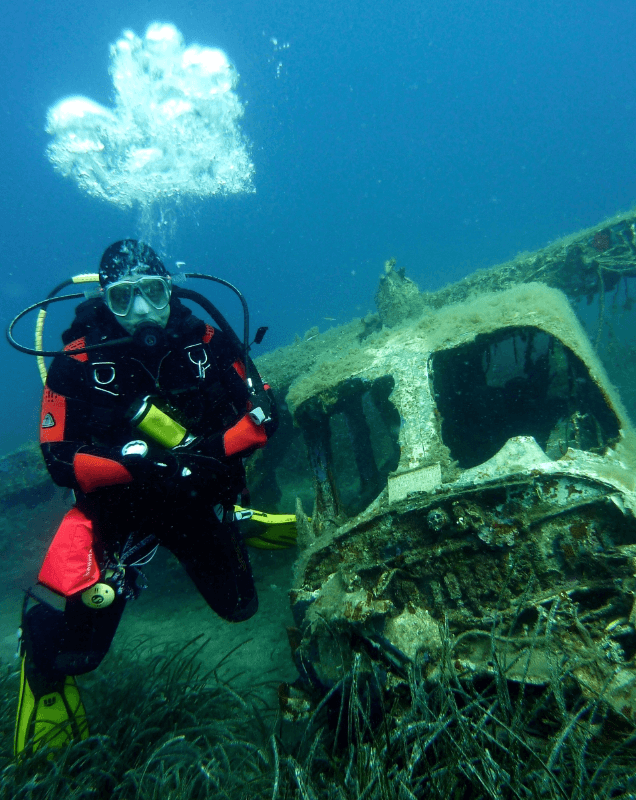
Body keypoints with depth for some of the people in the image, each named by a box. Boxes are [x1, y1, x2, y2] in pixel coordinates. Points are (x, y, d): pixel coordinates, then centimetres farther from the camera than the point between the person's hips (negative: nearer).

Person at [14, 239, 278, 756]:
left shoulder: (205, 341, -14)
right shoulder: (78, 362, -18)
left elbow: (265, 414, -11)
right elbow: (60, 461, -17)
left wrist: (213, 451, -27)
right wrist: (140, 464, -31)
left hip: (200, 500, 2)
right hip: (118, 508, -1)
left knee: (240, 609, 19)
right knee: (68, 646, -11)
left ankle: (233, 523, 46)